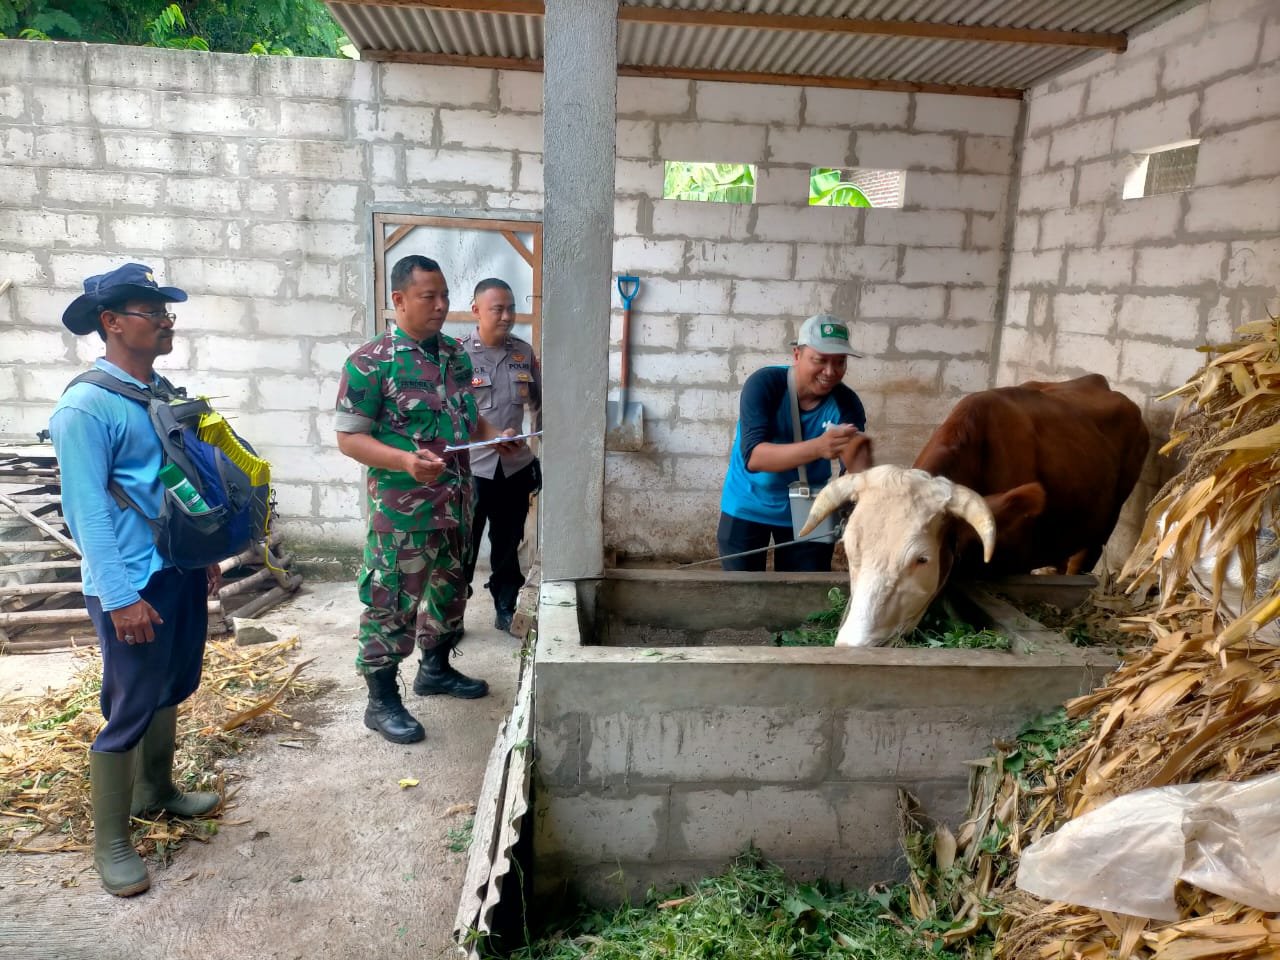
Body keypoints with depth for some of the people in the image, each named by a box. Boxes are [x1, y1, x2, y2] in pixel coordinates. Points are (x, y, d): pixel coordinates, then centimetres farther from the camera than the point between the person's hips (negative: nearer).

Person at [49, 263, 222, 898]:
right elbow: (86, 509, -19)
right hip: (135, 583, -8)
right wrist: (121, 596, -21)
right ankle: (110, 842, 20)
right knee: (129, 710, 3)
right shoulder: (86, 406, -17)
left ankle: (155, 791, 41)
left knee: (170, 691, 21)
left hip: (183, 569, 8)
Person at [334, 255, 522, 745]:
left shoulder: (456, 354, 7)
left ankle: (436, 669, 40)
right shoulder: (370, 361, -14)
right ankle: (382, 701, 18)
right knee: (391, 603, 3)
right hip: (401, 509, -7)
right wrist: (407, 461, -29)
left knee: (449, 590, 20)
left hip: (455, 502, 7)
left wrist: (494, 434, -2)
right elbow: (349, 437, -15)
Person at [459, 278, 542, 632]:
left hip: (515, 468, 4)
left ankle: (506, 609, 31)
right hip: (469, 470, -4)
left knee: (508, 546, 16)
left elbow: (539, 405, 11)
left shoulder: (524, 352, 4)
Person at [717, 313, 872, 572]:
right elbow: (753, 456, -33)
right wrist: (817, 447, -47)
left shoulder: (846, 404, -15)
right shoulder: (764, 384, -22)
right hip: (747, 507, -2)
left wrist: (858, 453, -45)